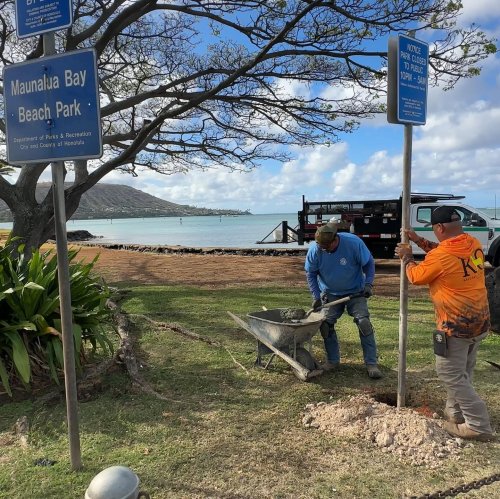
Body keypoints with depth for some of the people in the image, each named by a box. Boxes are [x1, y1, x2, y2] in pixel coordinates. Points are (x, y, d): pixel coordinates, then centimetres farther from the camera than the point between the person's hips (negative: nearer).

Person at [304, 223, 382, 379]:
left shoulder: (354, 243, -24)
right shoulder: (314, 249, -20)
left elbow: (368, 263, -8)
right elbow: (310, 273, -6)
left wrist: (368, 283, -19)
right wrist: (316, 296, -11)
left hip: (355, 292, -2)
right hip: (330, 294, 2)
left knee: (364, 323, -12)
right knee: (326, 324, -4)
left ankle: (371, 364, -1)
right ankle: (332, 360, 15)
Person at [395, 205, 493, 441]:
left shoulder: (440, 256, -22)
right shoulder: (474, 244, 0)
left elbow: (415, 276, -5)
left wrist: (407, 256, 11)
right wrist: (419, 241, 18)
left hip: (456, 326, -8)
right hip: (479, 322, 9)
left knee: (450, 375, 4)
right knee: (462, 373, 20)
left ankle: (479, 425, 8)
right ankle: (454, 413, 34)